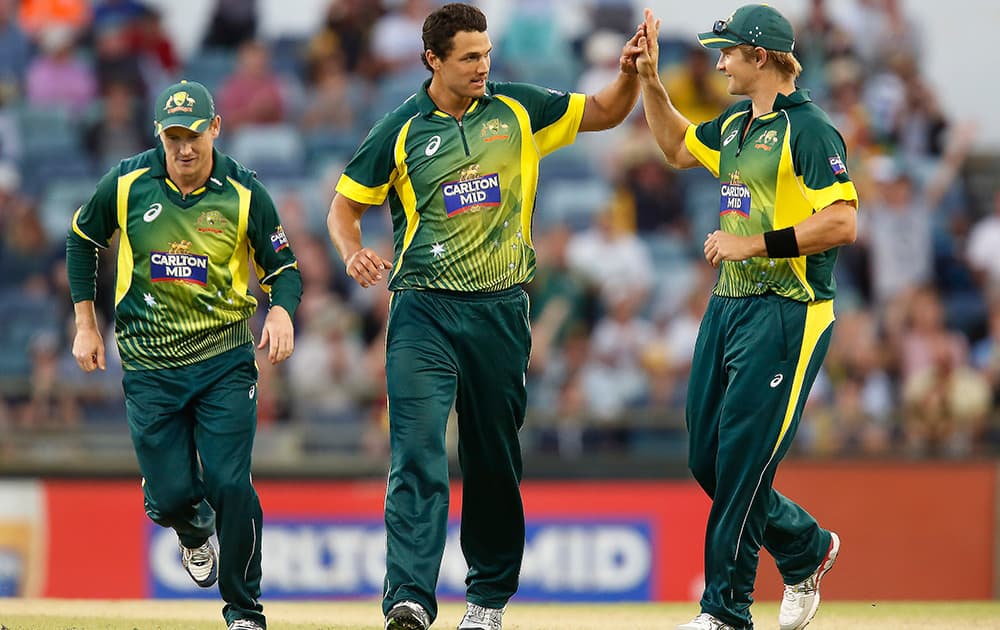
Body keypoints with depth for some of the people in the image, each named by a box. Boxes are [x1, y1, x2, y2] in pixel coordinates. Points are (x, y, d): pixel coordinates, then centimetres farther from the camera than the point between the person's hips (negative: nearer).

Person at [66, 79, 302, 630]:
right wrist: (85, 326, 9)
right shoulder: (126, 184, -5)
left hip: (224, 362, -1)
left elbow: (284, 269, 2)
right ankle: (195, 532, 37)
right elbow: (82, 240, 12)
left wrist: (282, 311, -21)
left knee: (229, 486, -13)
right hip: (149, 367, 1)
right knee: (170, 496, -3)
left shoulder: (244, 194, -7)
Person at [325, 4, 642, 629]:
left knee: (494, 461, 9)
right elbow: (345, 205, 7)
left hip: (501, 308, 2)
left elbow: (602, 113, 14)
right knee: (418, 453, -16)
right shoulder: (401, 130, 0)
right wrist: (353, 251, -13)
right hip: (423, 310, -2)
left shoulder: (516, 109, 6)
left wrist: (629, 75, -6)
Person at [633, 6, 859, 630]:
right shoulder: (736, 125, 15)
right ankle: (807, 549, 29)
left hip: (786, 315, -9)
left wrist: (753, 245, -19)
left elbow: (843, 223, -21)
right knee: (707, 459, 10)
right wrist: (649, 77, 23)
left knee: (741, 461, -9)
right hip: (729, 307, 9)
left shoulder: (808, 128, -13)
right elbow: (678, 145, 34)